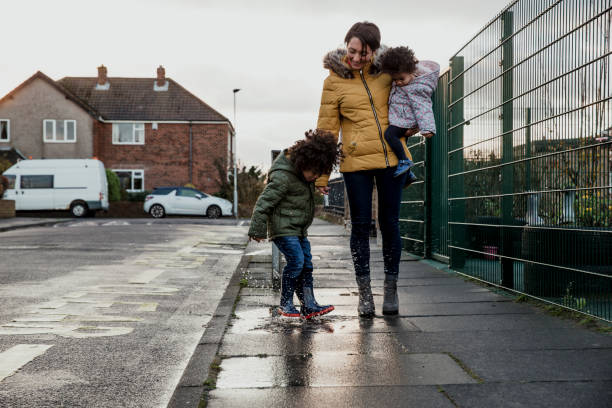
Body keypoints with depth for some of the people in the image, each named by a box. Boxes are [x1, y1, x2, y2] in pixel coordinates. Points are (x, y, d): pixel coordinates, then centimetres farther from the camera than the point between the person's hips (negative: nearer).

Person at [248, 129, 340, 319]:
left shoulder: (304, 172, 7)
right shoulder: (283, 177, -22)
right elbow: (264, 202, -19)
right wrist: (258, 229, -16)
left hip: (298, 229, 9)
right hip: (283, 228, -9)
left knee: (306, 263, 6)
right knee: (296, 261, -16)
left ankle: (309, 305, 10)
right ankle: (285, 304, -3)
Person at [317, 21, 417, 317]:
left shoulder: (386, 71, 4)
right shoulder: (334, 81, -1)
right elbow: (327, 129, 0)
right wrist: (321, 173, -1)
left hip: (392, 159, 2)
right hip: (357, 162, -2)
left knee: (390, 223, 7)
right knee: (361, 226, 3)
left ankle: (391, 289, 20)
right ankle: (364, 292, 14)